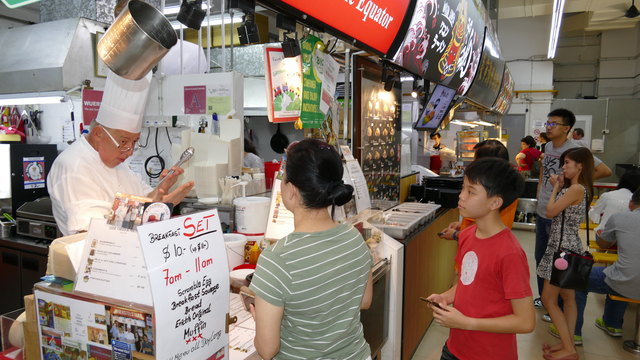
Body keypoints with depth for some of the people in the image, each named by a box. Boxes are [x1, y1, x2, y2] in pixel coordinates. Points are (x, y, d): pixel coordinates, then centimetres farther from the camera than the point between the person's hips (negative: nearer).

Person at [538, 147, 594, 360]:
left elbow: (550, 212, -17)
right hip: (565, 246, 10)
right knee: (567, 297, 14)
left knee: (548, 298, -3)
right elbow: (557, 212, 10)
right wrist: (559, 187, 8)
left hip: (564, 248, -10)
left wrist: (556, 187, -4)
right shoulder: (574, 188, 11)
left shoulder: (576, 189, -19)